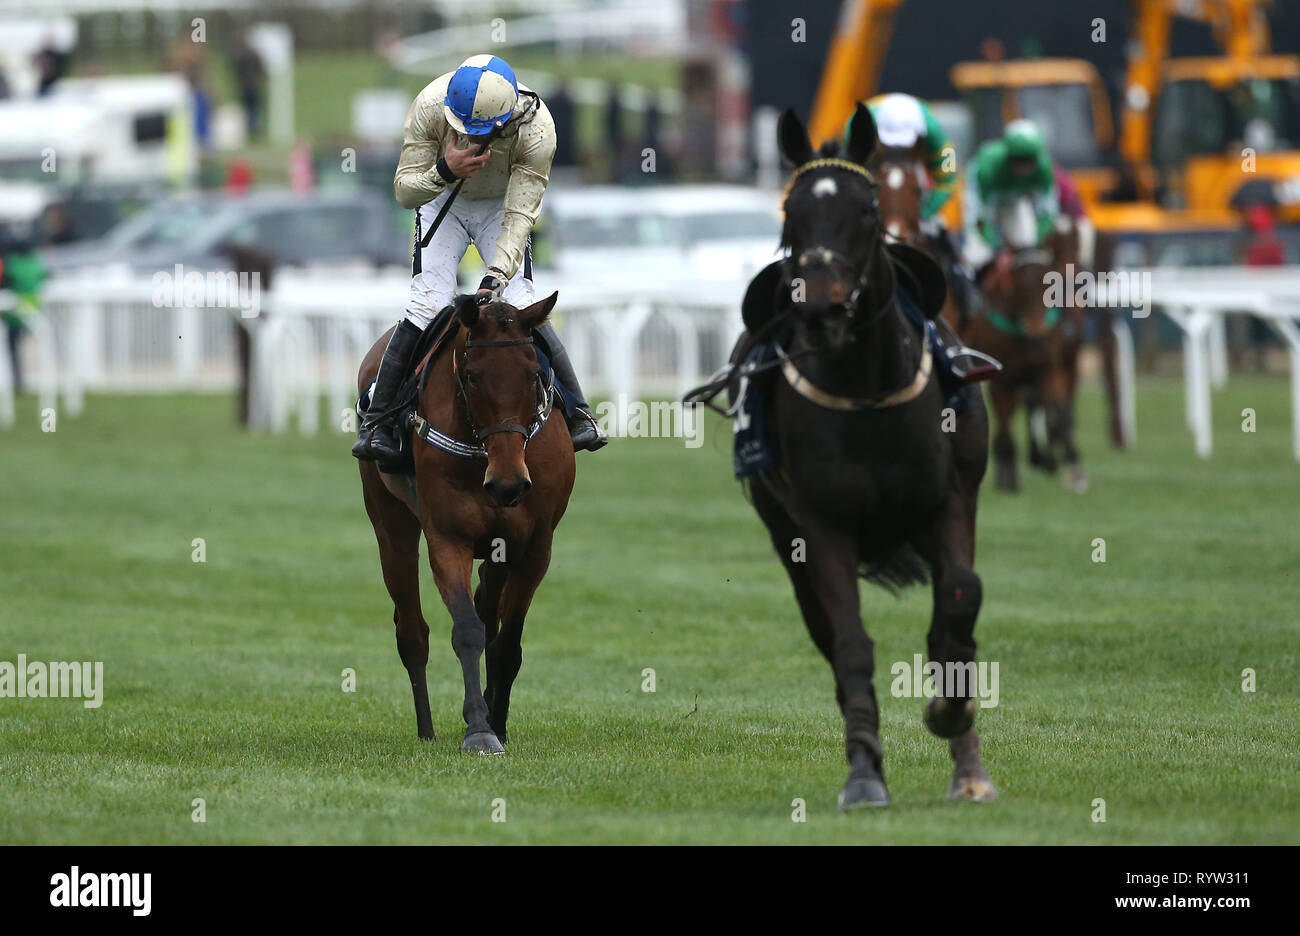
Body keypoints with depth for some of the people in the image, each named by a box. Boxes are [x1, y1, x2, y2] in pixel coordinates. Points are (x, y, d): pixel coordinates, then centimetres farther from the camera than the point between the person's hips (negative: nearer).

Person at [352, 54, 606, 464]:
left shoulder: (537, 129, -33)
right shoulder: (430, 106, -32)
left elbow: (519, 217, -30)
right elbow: (404, 191, -24)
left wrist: (496, 276, -43)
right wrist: (444, 171, -45)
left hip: (500, 204, 0)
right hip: (442, 201, 0)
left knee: (519, 304, -15)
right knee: (429, 304, -17)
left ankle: (578, 412, -2)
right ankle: (376, 420, -8)